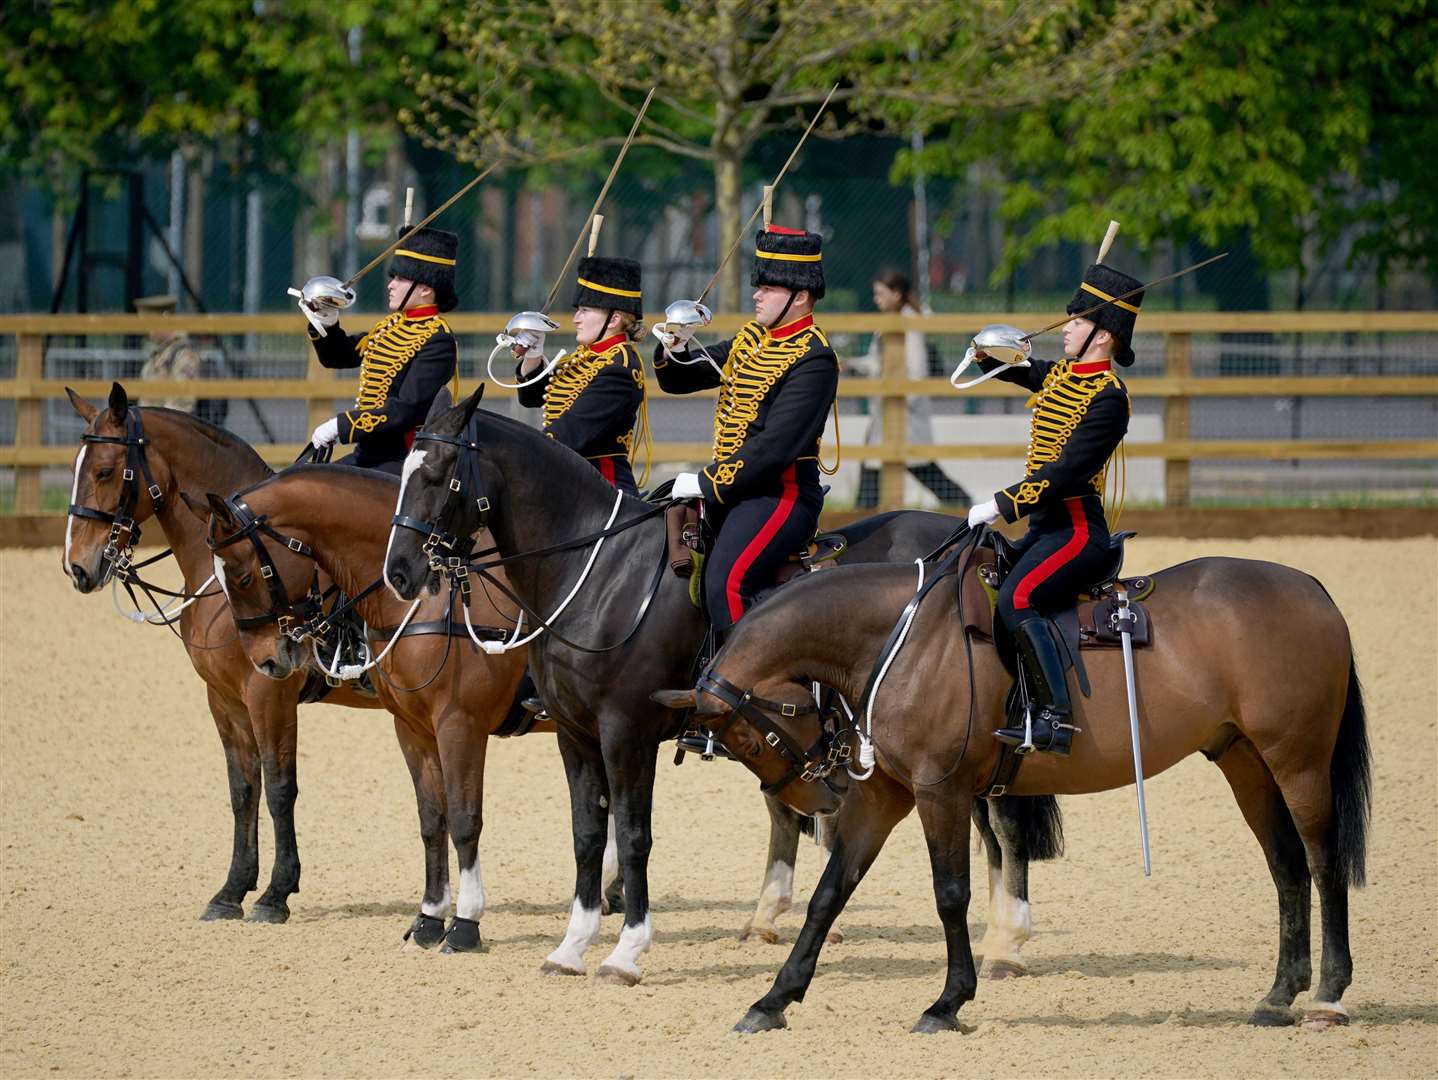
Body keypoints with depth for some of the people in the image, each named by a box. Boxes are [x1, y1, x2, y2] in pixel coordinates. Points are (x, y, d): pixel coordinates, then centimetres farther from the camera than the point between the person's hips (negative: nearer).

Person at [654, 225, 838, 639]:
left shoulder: (813, 360, -14)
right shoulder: (751, 339, 14)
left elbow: (776, 446, -21)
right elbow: (679, 381, 21)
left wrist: (708, 483, -19)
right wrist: (674, 352, -2)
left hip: (779, 494, -10)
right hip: (730, 489, 10)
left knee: (726, 581, -28)